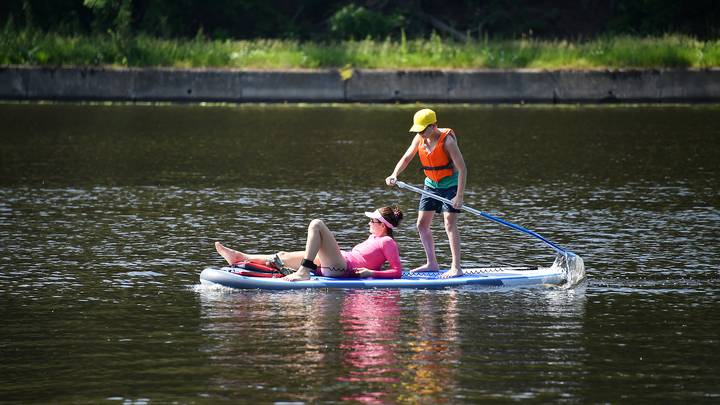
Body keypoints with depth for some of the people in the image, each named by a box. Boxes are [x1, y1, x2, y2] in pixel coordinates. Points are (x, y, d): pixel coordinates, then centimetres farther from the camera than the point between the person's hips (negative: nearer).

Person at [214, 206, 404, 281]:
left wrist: (371, 272, -17)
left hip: (340, 267, -10)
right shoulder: (374, 238, 26)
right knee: (284, 256, 12)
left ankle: (304, 272, -27)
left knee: (316, 224, -20)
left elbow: (398, 271, -10)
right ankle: (240, 258, 15)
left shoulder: (388, 243, -1)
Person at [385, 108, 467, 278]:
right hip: (431, 185, 8)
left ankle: (456, 267, -16)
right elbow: (406, 158, 3)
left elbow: (462, 169, -25)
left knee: (450, 224, -16)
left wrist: (459, 196, -29)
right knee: (422, 225, 8)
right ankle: (432, 264, 19)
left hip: (450, 184, -7)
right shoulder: (419, 138, -4)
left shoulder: (447, 140, -24)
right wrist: (394, 175, -17)